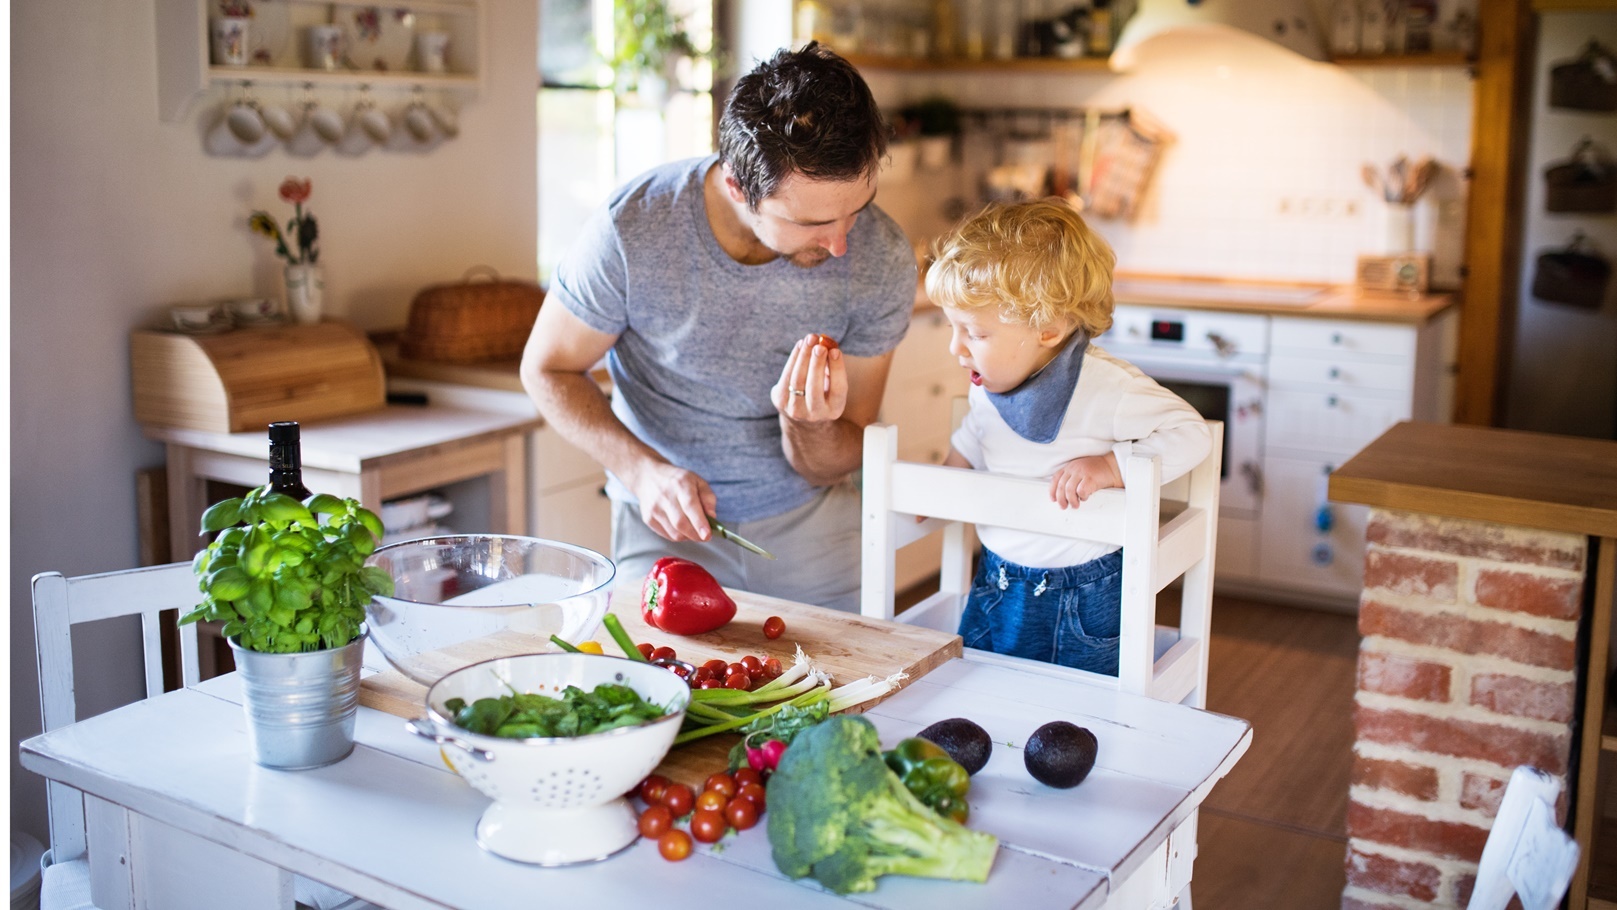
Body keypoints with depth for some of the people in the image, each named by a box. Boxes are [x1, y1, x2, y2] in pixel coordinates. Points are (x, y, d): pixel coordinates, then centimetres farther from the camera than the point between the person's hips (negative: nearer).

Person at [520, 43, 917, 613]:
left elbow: (831, 468, -10)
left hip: (811, 523, 1)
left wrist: (808, 426, -34)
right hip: (668, 522, -1)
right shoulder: (631, 229, -26)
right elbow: (548, 370, -9)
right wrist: (641, 470, -24)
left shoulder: (882, 261, -22)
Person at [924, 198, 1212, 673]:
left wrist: (1108, 467, -31)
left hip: (1085, 602, -6)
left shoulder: (1106, 388, -24)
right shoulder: (989, 384, -1)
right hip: (996, 585, 6)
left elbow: (1191, 434, -23)